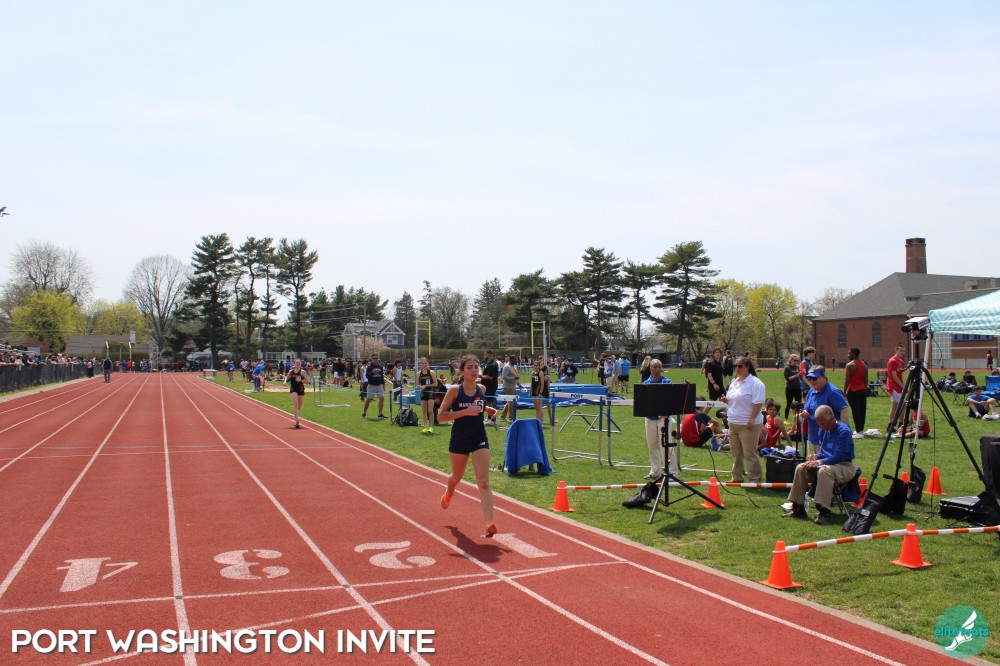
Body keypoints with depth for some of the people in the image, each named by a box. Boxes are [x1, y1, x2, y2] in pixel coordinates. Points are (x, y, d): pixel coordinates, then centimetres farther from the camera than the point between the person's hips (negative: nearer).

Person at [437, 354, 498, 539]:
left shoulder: (482, 389, 0)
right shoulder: (454, 390, -12)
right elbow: (441, 416, -16)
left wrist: (488, 409, 1)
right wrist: (466, 411, -24)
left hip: (479, 440, 1)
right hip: (459, 440, -1)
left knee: (484, 482, -12)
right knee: (457, 477, 23)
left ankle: (489, 523, -20)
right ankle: (449, 494, 59)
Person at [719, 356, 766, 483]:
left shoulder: (755, 383, -11)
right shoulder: (734, 382, 15)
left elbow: (758, 403, -17)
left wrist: (752, 419, -23)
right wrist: (726, 400, 3)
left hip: (748, 425, -9)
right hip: (733, 423, 9)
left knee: (750, 453, -5)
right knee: (736, 452, 15)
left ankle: (755, 479, 4)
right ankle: (737, 477, 25)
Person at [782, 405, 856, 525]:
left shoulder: (844, 431, -18)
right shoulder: (823, 430, 6)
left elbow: (839, 457, -22)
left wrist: (819, 462, -27)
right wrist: (816, 457, -6)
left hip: (845, 466, -8)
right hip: (827, 463, 8)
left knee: (824, 471, -38)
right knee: (801, 468, -10)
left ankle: (824, 513, -37)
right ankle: (798, 508, -6)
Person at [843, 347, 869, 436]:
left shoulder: (849, 365, -10)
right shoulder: (864, 365, 10)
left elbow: (847, 380, -13)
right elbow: (866, 380, 11)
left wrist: (844, 392, -8)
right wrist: (865, 389, 19)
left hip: (853, 391, -6)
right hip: (863, 390, 7)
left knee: (855, 411, -5)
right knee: (862, 410, 11)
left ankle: (858, 431, -7)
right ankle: (861, 430, 19)